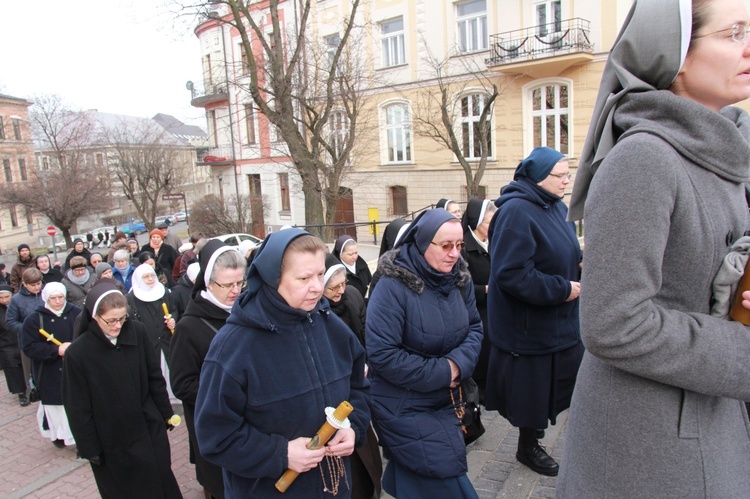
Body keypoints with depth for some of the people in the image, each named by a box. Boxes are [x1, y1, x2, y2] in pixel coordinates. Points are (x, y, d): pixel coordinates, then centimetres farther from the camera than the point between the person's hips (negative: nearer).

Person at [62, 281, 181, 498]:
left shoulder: (137, 332, -10)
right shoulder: (77, 353, -15)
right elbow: (79, 408, -7)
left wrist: (166, 413, 7)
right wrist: (90, 449, -4)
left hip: (151, 430, 2)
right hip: (111, 443, -2)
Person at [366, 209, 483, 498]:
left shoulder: (460, 279, -2)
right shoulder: (393, 286, -23)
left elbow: (474, 327, 3)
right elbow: (381, 355, -25)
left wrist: (458, 363, -18)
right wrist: (441, 373, -21)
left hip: (446, 400, 6)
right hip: (402, 406, -6)